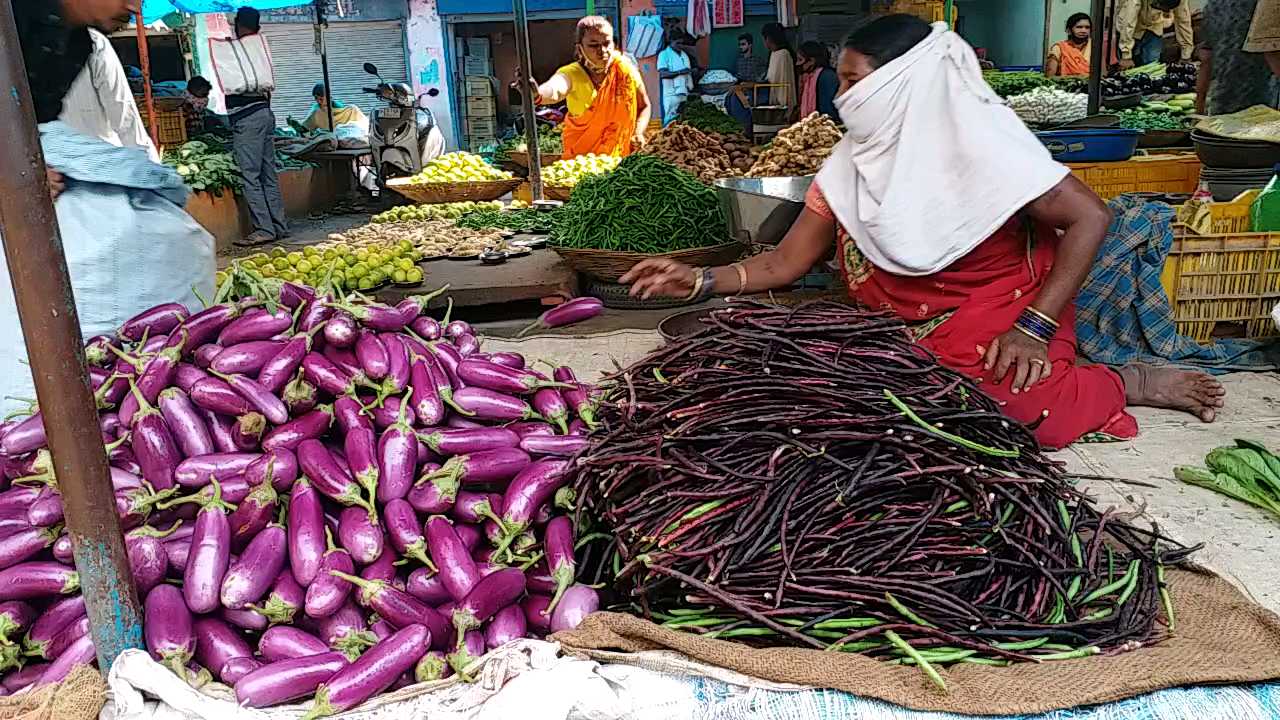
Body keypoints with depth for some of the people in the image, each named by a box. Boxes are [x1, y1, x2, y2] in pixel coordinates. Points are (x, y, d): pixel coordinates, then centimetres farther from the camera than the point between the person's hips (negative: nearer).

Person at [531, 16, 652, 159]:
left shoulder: (625, 68, -12)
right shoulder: (572, 74, -19)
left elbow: (644, 106, 3)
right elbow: (555, 91, -44)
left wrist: (638, 133, -15)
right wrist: (538, 95, -66)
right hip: (580, 155, -1)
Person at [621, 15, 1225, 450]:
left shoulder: (976, 145, -15)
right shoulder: (849, 166, 0)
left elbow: (1089, 217, -16)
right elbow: (783, 265, 1)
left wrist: (1034, 329, -22)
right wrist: (701, 281, -14)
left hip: (1004, 305, -5)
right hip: (916, 326, 5)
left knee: (1006, 397, -30)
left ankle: (1131, 382, 1)